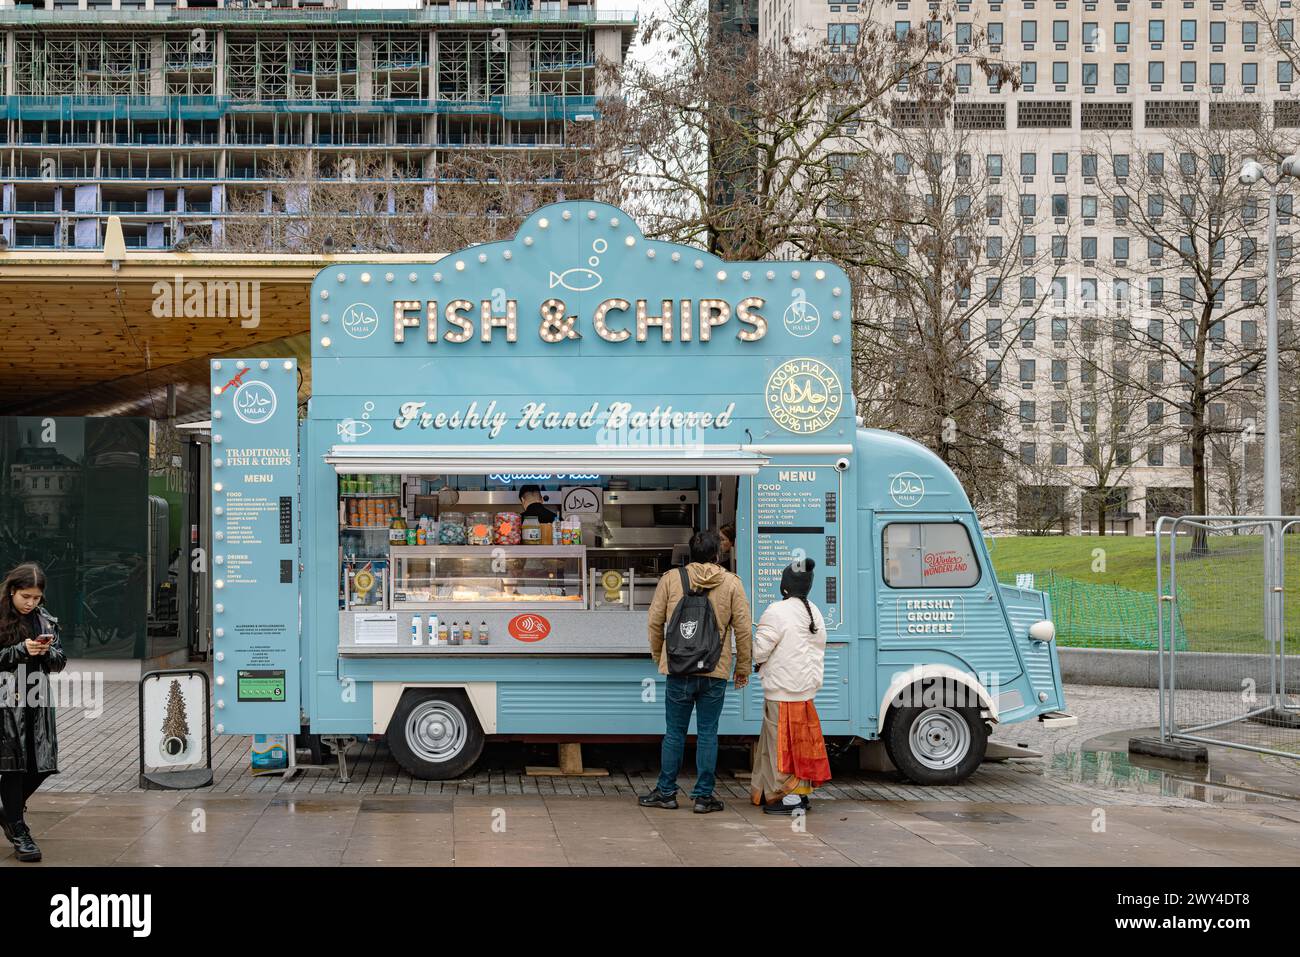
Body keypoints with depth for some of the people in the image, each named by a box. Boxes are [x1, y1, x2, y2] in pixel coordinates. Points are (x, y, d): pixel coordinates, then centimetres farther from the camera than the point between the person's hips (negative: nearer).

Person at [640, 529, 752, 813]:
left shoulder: (671, 579, 0)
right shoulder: (731, 583, 0)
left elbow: (655, 622, 4)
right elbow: (743, 628, 1)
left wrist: (658, 656, 19)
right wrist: (743, 667, 11)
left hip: (678, 670, 0)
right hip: (716, 672, 0)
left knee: (674, 732, 9)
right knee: (707, 734, 7)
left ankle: (666, 792, 15)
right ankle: (704, 795, 9)